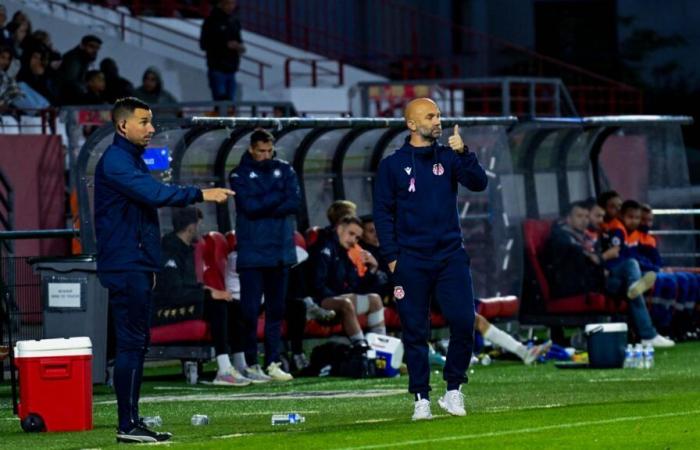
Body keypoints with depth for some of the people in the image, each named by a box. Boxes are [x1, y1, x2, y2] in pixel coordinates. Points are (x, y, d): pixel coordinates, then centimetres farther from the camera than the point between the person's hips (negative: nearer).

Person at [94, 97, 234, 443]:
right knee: (130, 343, -11)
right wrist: (200, 194, -27)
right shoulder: (115, 161, -13)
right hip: (125, 268, -10)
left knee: (137, 343, 10)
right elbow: (152, 193, -26)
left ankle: (132, 422, 13)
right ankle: (127, 425, -11)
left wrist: (149, 265, 22)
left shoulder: (133, 160, 19)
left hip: (138, 267, 10)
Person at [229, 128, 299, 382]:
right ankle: (251, 363, 1)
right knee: (250, 310, -5)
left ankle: (273, 362, 8)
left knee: (276, 310, 5)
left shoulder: (284, 171, 10)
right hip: (252, 254, -3)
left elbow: (294, 203, -3)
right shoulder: (240, 175, 1)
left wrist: (263, 208, -10)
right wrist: (278, 197, -7)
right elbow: (249, 206, -14)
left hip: (280, 253, 3)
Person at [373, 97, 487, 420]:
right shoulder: (392, 165, 3)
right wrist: (392, 257, -4)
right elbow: (383, 212, 3)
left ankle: (453, 390, 4)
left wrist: (463, 153, -19)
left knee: (463, 321, -10)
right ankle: (421, 397, 8)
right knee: (415, 331, 1)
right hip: (411, 261, -1)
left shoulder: (448, 157, 9)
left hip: (451, 256, 1)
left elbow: (478, 184, -5)